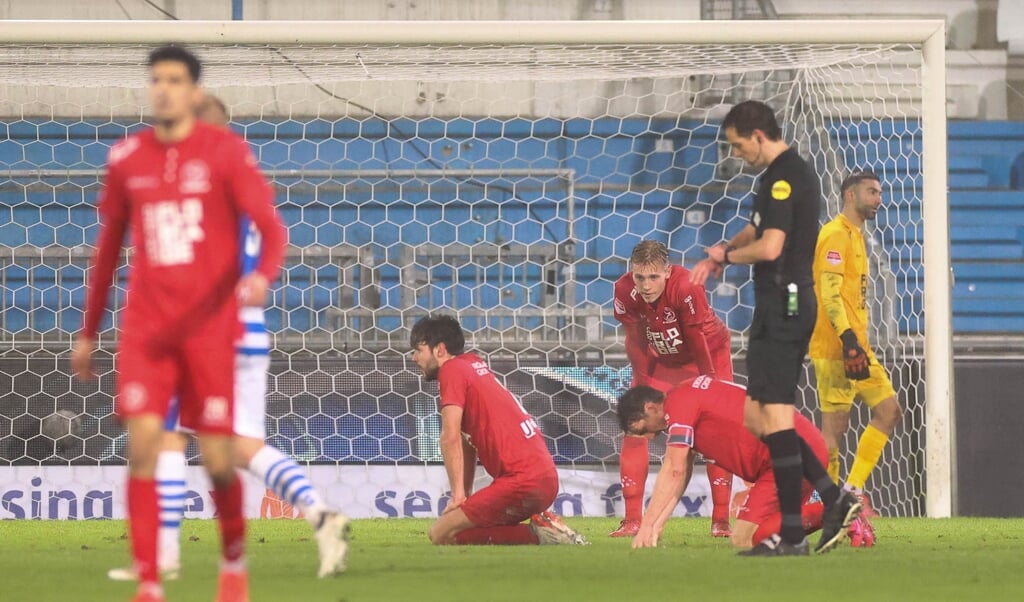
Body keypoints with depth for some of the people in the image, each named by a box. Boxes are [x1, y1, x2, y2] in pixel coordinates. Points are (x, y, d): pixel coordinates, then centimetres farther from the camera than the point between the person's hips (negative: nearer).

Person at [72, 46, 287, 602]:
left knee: (217, 460, -2)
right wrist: (88, 332, 20)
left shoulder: (224, 151, -3)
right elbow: (108, 248, 17)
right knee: (141, 445, -14)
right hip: (145, 326, 2)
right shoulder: (126, 159, 7)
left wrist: (262, 275, -29)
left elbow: (271, 228, -7)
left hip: (209, 325, -2)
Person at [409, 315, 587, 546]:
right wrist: (466, 496, 21)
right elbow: (467, 442, 24)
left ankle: (536, 534, -14)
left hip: (523, 480, -10)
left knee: (441, 534, -12)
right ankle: (542, 530, 6)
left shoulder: (452, 369, -5)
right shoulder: (475, 364, 22)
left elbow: (451, 438, -13)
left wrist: (458, 495, -11)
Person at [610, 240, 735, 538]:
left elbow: (699, 342, -27)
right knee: (634, 429, -8)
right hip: (661, 360, 3)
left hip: (708, 354, -3)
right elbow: (637, 344, -13)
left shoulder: (687, 288, -35)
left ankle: (721, 519, -6)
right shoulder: (625, 291, -24)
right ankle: (632, 520, -4)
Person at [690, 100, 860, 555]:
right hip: (788, 306, 10)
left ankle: (791, 535, -8)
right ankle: (834, 499, 8)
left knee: (773, 416, -8)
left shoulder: (782, 179, -15)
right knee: (757, 417, 12)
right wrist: (719, 255, 16)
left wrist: (726, 256, -5)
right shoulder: (794, 173, 19)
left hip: (782, 307, -10)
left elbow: (769, 246, -24)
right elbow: (758, 228, 32)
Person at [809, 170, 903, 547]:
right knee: (835, 425, -7)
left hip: (856, 347, 10)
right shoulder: (836, 235, -11)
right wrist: (849, 342, -27)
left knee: (889, 410, 6)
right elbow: (830, 293, -20)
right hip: (835, 347, -10)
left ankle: (852, 490, 7)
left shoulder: (854, 237, 20)